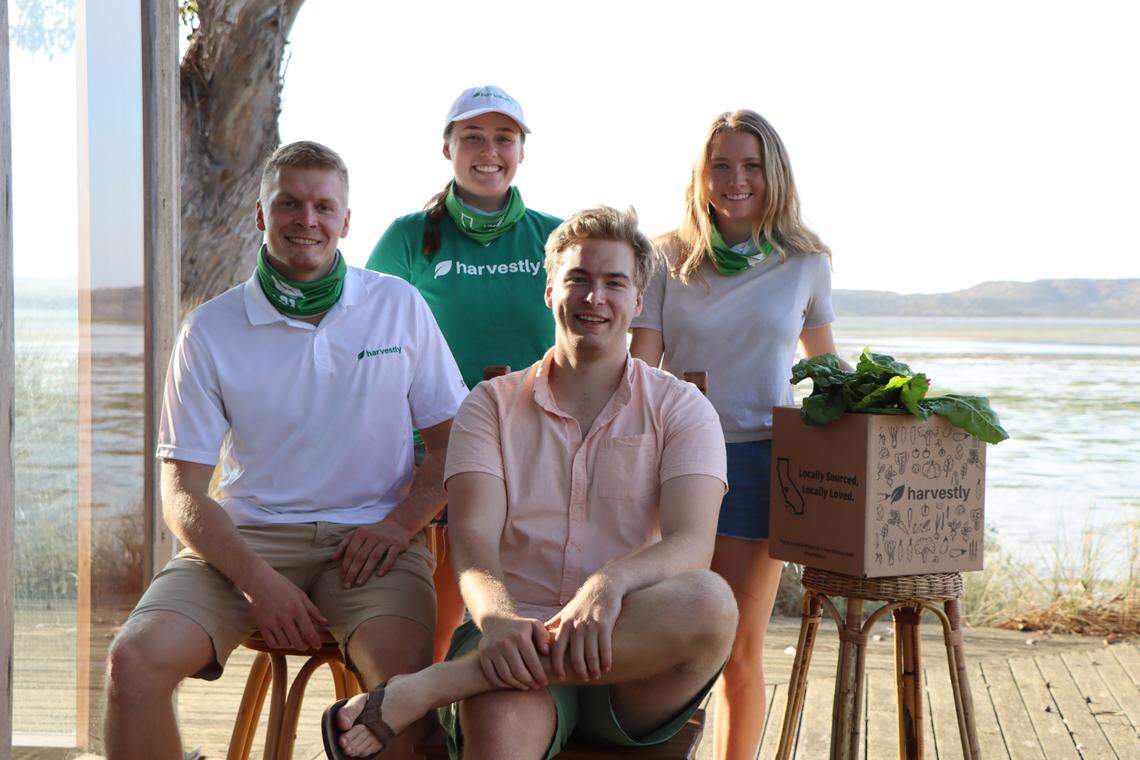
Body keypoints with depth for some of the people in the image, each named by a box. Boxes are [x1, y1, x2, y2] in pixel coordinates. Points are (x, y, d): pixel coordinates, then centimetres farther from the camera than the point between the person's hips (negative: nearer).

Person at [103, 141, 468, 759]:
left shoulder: (399, 306, 8)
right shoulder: (210, 330, 4)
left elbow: (451, 440, 11)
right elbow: (182, 493, 2)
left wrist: (401, 523, -9)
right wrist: (256, 579, -15)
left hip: (370, 536, -1)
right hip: (247, 533, 1)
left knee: (407, 673, -32)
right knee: (135, 659, -25)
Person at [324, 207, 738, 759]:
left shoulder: (680, 409, 11)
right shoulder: (492, 404, 13)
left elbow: (691, 544, -6)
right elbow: (472, 538, -3)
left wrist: (611, 582, -30)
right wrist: (497, 619, -27)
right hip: (516, 642, -2)